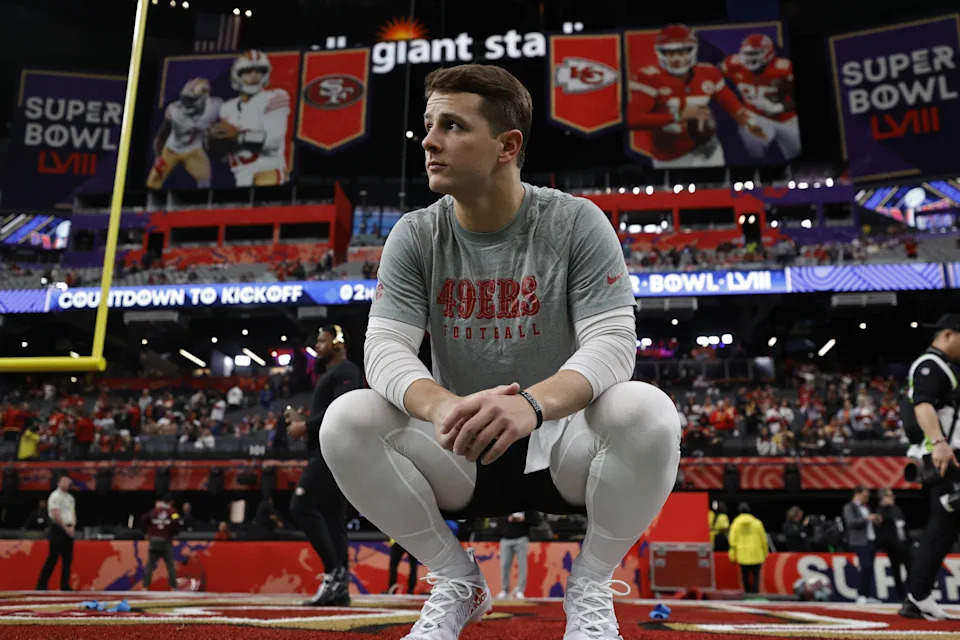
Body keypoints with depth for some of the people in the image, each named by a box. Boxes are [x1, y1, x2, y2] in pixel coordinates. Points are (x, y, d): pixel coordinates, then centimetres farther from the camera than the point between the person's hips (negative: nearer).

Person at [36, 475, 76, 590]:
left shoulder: (70, 498, 16)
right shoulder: (55, 496, -8)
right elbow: (56, 515, -15)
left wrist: (72, 527, -2)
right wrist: (66, 528, -14)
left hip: (69, 530, 7)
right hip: (58, 529, -7)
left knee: (68, 559, 5)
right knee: (52, 558, -8)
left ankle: (65, 585, 9)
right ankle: (42, 585, -1)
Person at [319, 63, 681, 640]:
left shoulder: (577, 222, -9)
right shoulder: (416, 236, -2)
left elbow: (612, 341, -19)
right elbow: (385, 346, -13)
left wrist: (533, 403, -41)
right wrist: (439, 406, -37)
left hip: (563, 443, -2)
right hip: (459, 454, 2)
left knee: (647, 411, -32)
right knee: (347, 421, -23)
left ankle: (591, 587, -4)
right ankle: (458, 583, -1)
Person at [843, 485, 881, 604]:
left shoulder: (867, 507, 23)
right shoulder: (849, 507, 0)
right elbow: (851, 522, -14)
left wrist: (876, 521, 9)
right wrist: (867, 518, -18)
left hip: (871, 542, 7)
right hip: (860, 542, -7)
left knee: (869, 569, 3)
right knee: (866, 566, -16)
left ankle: (869, 595, 5)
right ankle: (861, 594, -7)